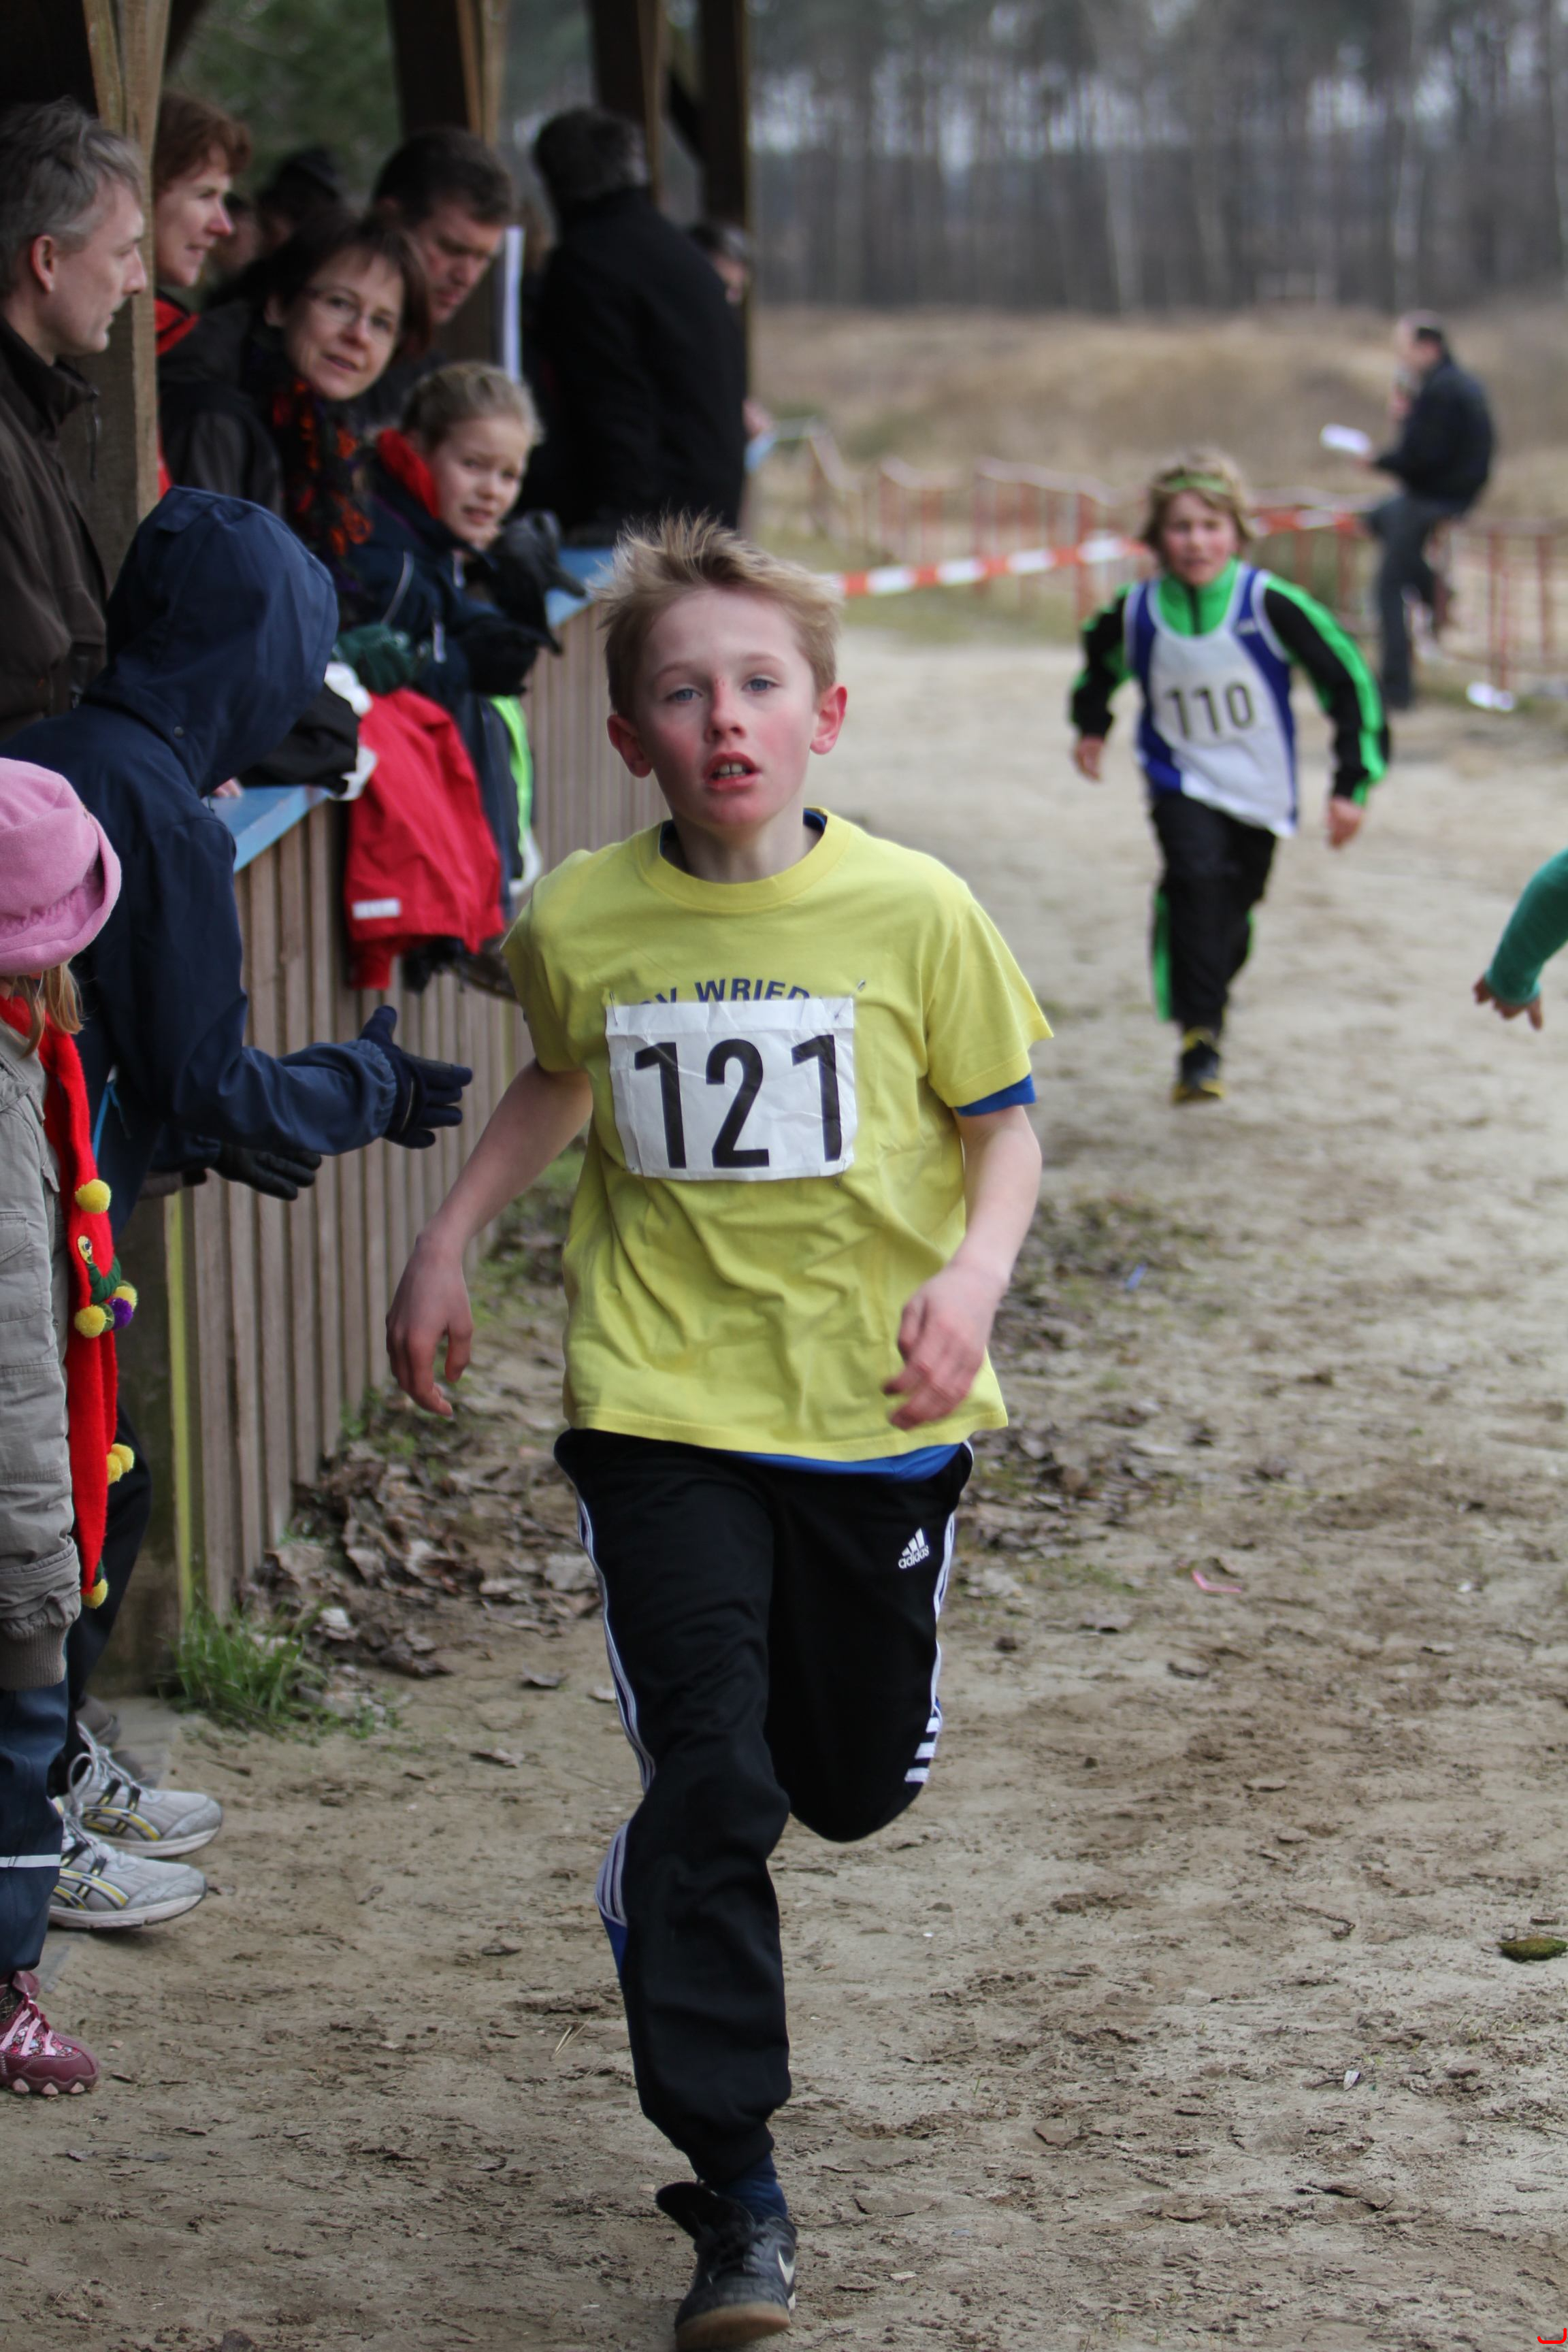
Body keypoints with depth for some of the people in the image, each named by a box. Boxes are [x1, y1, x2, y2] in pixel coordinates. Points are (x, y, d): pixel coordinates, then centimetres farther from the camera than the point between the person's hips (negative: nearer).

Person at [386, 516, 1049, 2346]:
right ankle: (735, 2193, -2)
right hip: (662, 1406, -1)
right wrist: (446, 1245, 18)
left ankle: (680, 1844, 52)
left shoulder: (911, 911, -8)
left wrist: (972, 1276, -13)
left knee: (860, 1780, 14)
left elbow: (1002, 1118, 3)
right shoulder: (576, 923, -4)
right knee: (708, 1779, -10)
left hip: (877, 1409, 1)